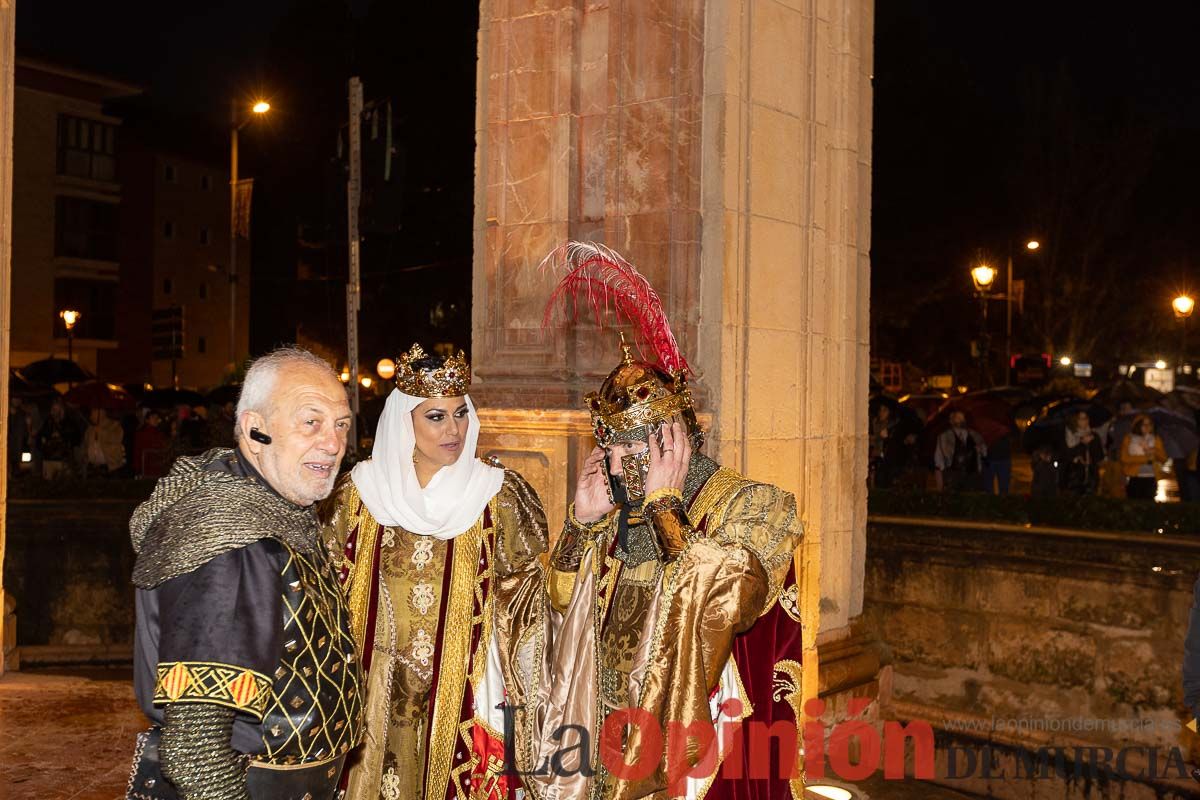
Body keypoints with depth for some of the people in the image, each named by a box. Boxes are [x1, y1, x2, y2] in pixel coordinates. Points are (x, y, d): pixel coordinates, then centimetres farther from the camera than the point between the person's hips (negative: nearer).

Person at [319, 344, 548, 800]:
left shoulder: (497, 496, -5)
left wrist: (514, 700, -5)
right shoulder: (358, 493, -1)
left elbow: (522, 598, -1)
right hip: (375, 698, 1)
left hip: (465, 696, -1)